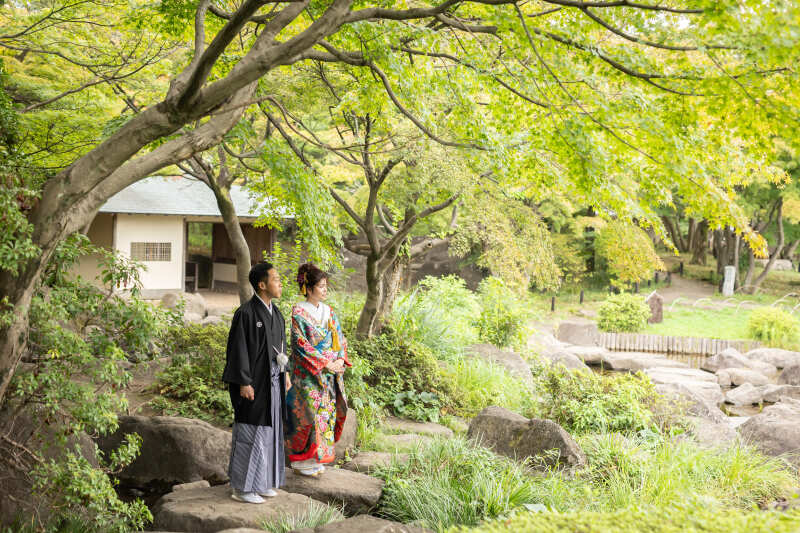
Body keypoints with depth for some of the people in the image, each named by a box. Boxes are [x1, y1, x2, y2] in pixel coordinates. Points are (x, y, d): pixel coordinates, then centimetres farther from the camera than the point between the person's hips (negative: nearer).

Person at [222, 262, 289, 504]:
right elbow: (238, 349, -15)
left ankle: (261, 482, 23)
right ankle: (241, 487, 9)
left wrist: (284, 372, 10)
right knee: (250, 433, -1)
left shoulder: (275, 313, 10)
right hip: (253, 384, -8)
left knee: (269, 431, 13)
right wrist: (244, 383, -18)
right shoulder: (246, 313, -14)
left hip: (272, 382, 8)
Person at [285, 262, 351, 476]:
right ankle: (302, 460, 7)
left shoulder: (328, 311, 11)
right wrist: (323, 363, -17)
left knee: (327, 413, 7)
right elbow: (301, 344, -14)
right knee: (310, 413, -5)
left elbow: (339, 338, 13)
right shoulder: (299, 312, -9)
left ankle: (317, 459, 18)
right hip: (308, 375, -6)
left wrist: (340, 360, -4)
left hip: (329, 375, 6)